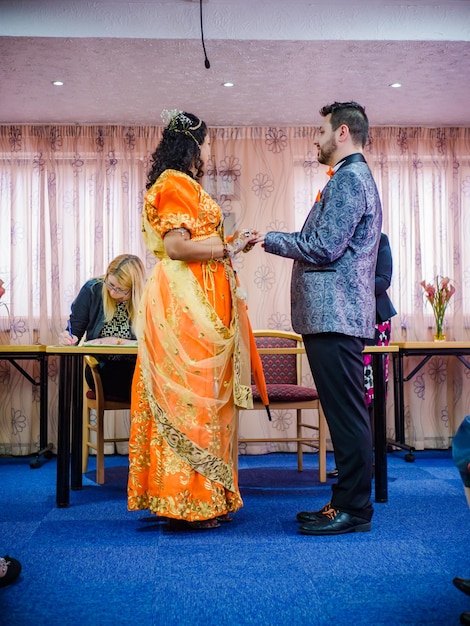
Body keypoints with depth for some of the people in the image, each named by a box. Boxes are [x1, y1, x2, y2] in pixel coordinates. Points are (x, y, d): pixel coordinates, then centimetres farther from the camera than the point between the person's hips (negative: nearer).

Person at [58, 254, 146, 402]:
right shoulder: (92, 289, -1)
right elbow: (75, 331, 6)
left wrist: (116, 341, -19)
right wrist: (69, 338, -17)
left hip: (136, 368, 1)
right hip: (100, 369, 0)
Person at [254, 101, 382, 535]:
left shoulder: (349, 177, -10)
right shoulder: (354, 177, 23)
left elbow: (325, 247, -18)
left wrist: (271, 239, -7)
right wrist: (282, 240, 17)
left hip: (336, 316, -11)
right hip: (332, 315, 11)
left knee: (347, 414, -5)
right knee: (344, 414, 13)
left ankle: (355, 510, 3)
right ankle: (346, 501, 21)